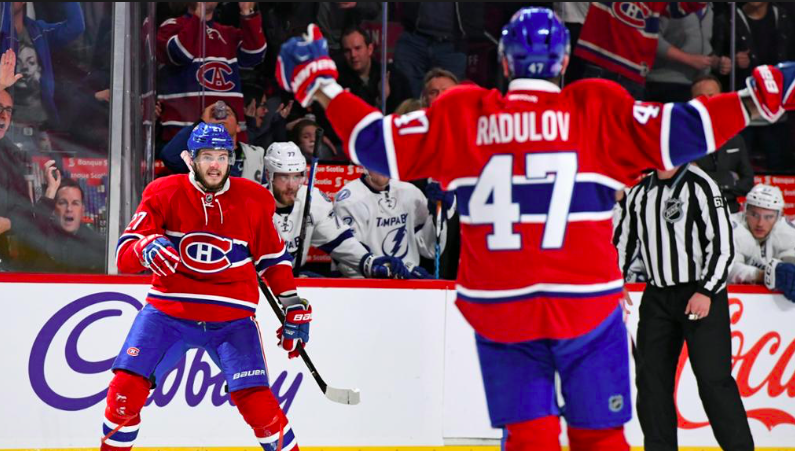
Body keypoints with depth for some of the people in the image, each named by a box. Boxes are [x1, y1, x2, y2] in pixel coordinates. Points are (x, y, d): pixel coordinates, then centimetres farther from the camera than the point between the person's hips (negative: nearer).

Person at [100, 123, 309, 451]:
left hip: (232, 319, 0)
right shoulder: (164, 194, -6)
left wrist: (294, 307, 10)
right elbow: (124, 256, -10)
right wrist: (145, 249, -32)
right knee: (127, 386, -12)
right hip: (168, 310, 0)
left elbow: (273, 258, 12)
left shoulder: (254, 200, -1)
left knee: (255, 400, -13)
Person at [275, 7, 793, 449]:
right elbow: (675, 133, -9)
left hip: (498, 310, 1)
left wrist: (321, 86, 14)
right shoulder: (596, 110, -3)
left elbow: (385, 147, 4)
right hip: (586, 304, -1)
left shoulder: (460, 114, 2)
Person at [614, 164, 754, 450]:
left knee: (713, 378, -9)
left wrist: (707, 292, -17)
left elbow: (723, 243, -12)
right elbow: (624, 240, 20)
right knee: (650, 376, 3)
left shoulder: (700, 186, -9)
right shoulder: (640, 193, 10)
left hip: (702, 296, -6)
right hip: (657, 297, 6)